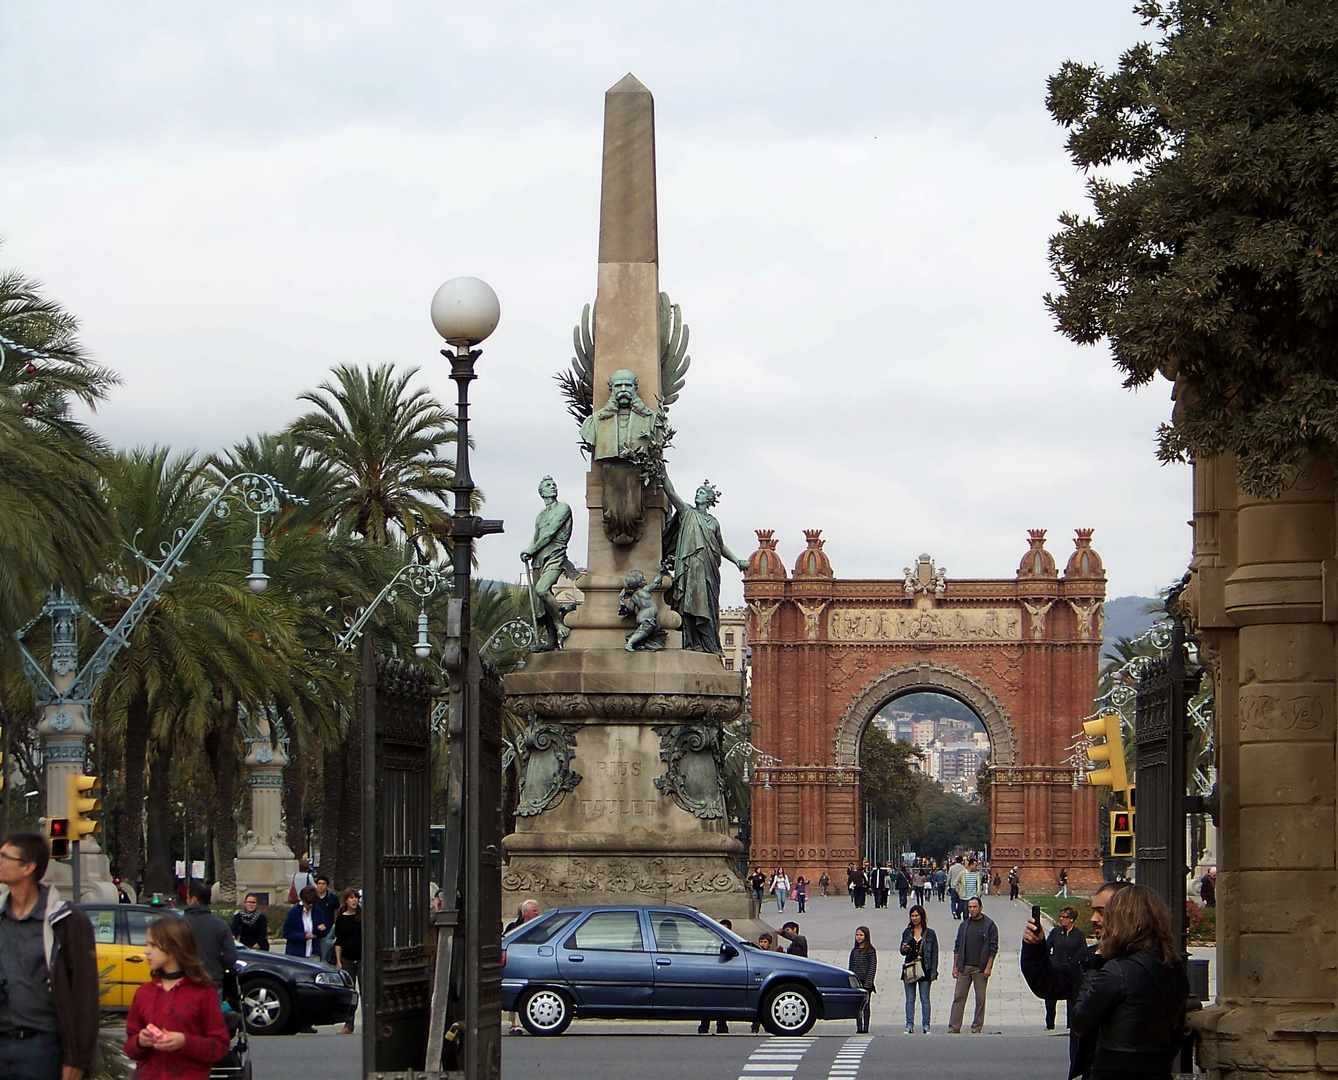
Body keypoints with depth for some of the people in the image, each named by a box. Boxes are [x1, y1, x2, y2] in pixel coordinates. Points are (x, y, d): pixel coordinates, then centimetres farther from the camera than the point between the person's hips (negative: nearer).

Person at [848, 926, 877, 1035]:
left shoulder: (870, 951, -2)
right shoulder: (854, 951, 14)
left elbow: (872, 968, -6)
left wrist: (868, 984, -13)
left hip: (866, 982, -5)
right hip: (855, 982, 5)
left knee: (865, 1005, -3)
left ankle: (865, 1029, -1)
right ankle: (858, 1028, 6)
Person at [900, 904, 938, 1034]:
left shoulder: (930, 934, 0)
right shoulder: (907, 932, 8)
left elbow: (934, 954, 1)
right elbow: (902, 951, 14)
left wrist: (933, 973, -5)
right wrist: (905, 949, -11)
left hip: (925, 969, -2)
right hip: (909, 970, 2)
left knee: (925, 999, 1)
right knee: (910, 999, 3)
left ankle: (926, 1026, 4)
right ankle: (909, 1025, 6)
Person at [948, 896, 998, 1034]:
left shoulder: (989, 926, -1)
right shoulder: (964, 925, 10)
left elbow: (993, 948, -3)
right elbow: (957, 947, 13)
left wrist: (988, 967, -10)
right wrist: (955, 966, 7)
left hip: (980, 969, -3)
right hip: (964, 967, 3)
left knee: (980, 999, 1)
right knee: (958, 997, 0)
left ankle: (977, 1028, 10)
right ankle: (954, 1028, 2)